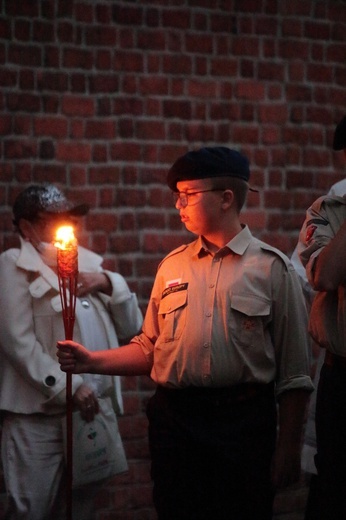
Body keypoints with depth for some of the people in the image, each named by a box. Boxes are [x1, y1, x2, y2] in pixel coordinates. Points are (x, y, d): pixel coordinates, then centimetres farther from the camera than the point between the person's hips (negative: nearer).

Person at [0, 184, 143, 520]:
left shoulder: (89, 264, 15)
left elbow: (130, 329, 15)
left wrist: (109, 283, 0)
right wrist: (69, 387, -17)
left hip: (92, 410, 6)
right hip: (39, 415, -6)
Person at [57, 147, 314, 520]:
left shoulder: (272, 267, 1)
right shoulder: (172, 266, 13)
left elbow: (292, 372, 0)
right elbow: (148, 348, 16)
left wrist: (288, 447, -3)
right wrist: (93, 362, 1)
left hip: (244, 424, -3)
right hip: (174, 418, 3)